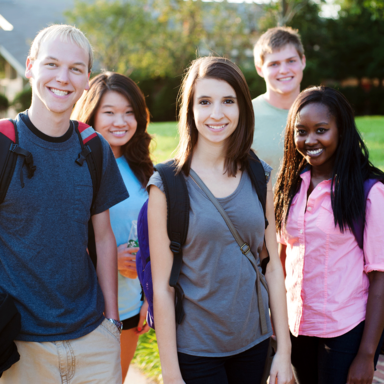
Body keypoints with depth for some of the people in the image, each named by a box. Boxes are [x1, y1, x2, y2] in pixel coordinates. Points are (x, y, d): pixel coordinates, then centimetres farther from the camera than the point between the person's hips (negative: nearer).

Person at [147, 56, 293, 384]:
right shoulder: (167, 184, -11)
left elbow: (273, 266, 4)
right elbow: (161, 286, -10)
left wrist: (284, 349, 3)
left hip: (254, 342, 4)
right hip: (195, 349, -3)